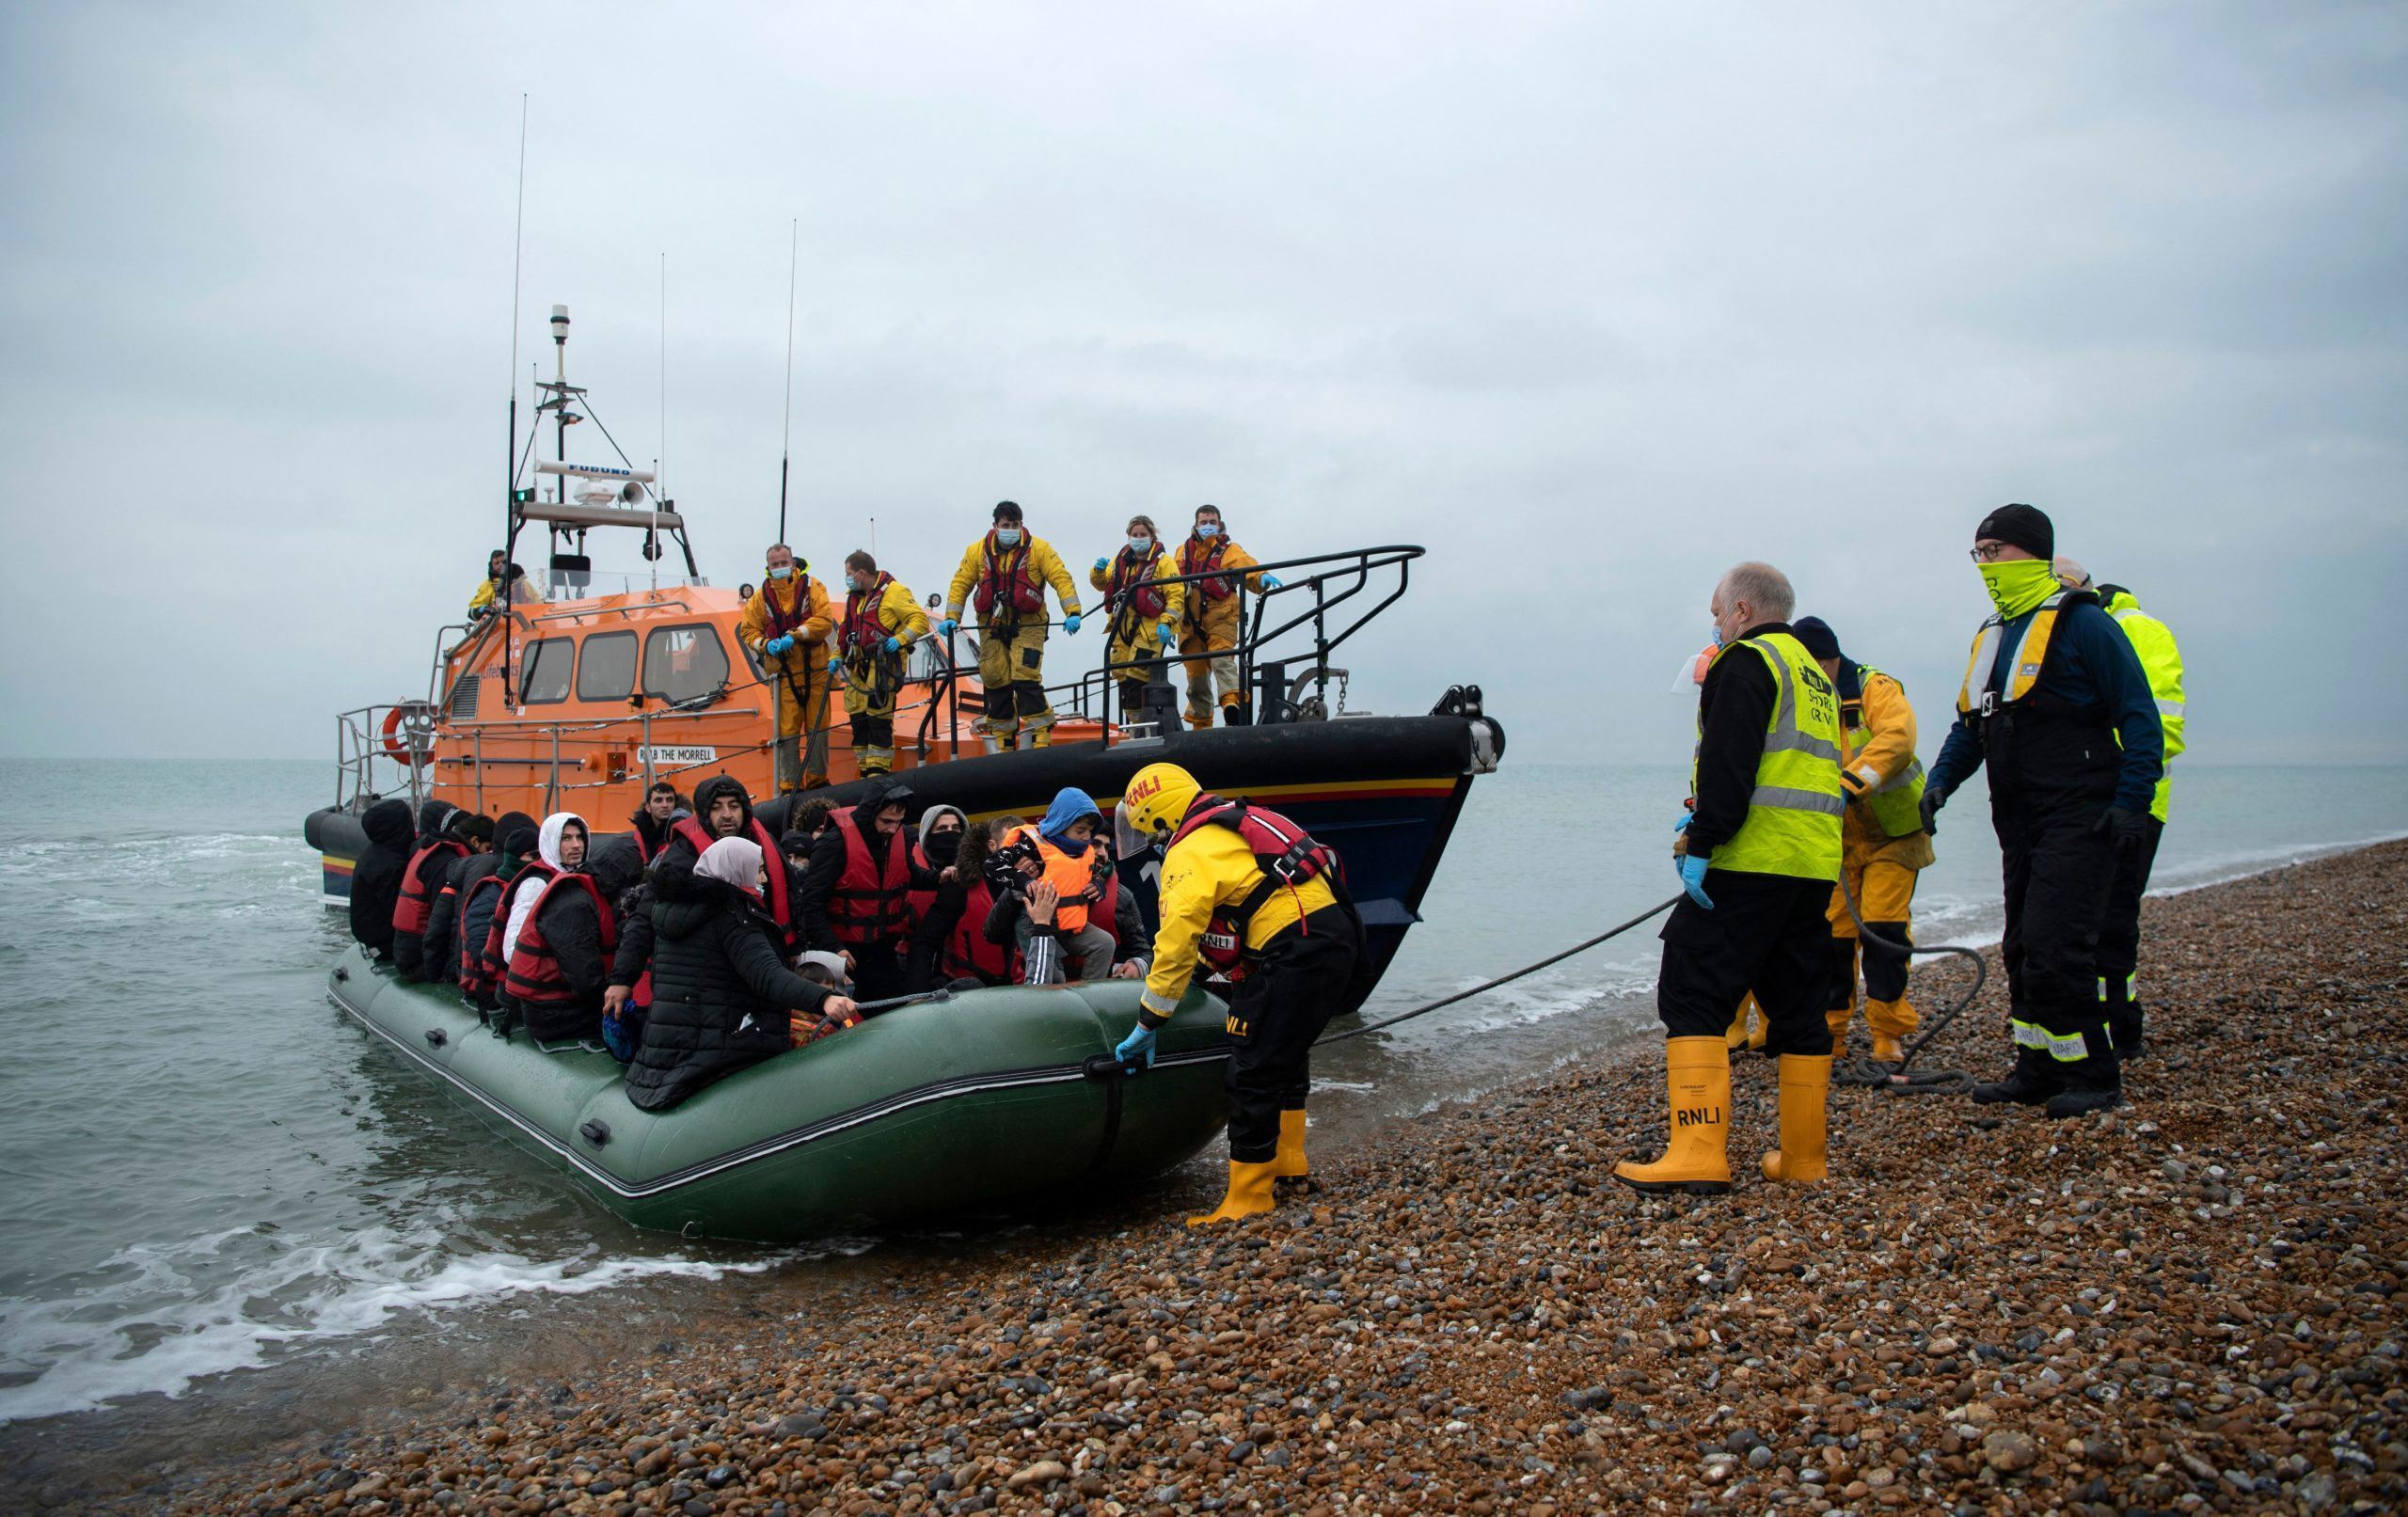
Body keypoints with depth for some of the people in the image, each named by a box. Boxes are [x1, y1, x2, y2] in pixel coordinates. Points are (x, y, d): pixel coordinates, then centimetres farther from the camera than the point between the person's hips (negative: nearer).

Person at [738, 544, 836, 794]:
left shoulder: (812, 587, 1)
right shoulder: (761, 596, 8)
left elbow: (825, 620, -9)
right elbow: (748, 630, 11)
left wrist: (795, 635, -18)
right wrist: (765, 644, -9)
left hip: (814, 670, -1)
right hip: (783, 674, 1)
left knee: (818, 727, 4)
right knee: (787, 730, -1)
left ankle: (817, 779, 16)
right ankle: (789, 783, 7)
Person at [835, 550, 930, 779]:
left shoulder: (894, 592, -7)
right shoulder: (855, 597, 20)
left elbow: (920, 620, -10)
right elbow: (845, 629, 28)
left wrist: (900, 639, -21)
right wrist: (838, 655, 17)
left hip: (883, 663, -8)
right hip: (859, 666, 8)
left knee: (878, 716, -13)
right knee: (857, 717, 7)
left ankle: (879, 770, -9)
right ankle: (866, 771, 16)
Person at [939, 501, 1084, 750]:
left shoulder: (1038, 549, -3)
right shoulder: (977, 551, 5)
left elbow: (1061, 579, -8)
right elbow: (960, 584, 8)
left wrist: (1072, 612, -19)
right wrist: (951, 617, -2)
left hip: (1027, 627, -3)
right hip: (991, 629, 3)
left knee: (1026, 681, -16)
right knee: (996, 685, 5)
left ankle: (1040, 741, -11)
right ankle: (1002, 744, 15)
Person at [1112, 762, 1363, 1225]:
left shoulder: (1190, 855, -7)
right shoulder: (1233, 826, 22)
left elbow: (1175, 944, -10)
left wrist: (1147, 1025, -3)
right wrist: (1205, 965, 44)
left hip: (1296, 952, -10)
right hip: (1336, 933, 10)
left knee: (1253, 1075, -3)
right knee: (1288, 1052, 27)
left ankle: (1248, 1196, 3)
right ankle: (1287, 1160, 38)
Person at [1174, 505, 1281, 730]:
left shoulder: (1230, 551, 3)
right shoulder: (1184, 551, 14)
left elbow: (1250, 570, -13)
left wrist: (1263, 578, -35)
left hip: (1220, 618, -4)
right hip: (1191, 622, 4)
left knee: (1222, 658, -28)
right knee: (1196, 676, 9)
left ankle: (1233, 701, -45)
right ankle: (1200, 724, 23)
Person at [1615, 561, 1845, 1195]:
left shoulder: (1746, 661, -5)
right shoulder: (1816, 675, 24)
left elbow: (1729, 763, -18)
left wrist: (1702, 842, -18)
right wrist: (1698, 818, 19)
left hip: (1749, 864, -9)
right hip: (1814, 867, 9)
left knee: (1693, 998, -8)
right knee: (1798, 1007, 13)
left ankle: (1698, 1154, -14)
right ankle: (1802, 1159, 17)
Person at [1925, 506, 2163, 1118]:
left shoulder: (2080, 622, -9)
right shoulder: (1991, 636, 16)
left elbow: (2140, 718, -11)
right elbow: (1970, 724, 22)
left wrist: (2131, 804, -18)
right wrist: (1940, 781, 6)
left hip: (2079, 820, -8)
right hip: (2021, 824, 9)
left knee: (2054, 949, -11)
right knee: (2023, 950, 12)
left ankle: (2092, 1074, 2)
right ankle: (2039, 1072, 22)